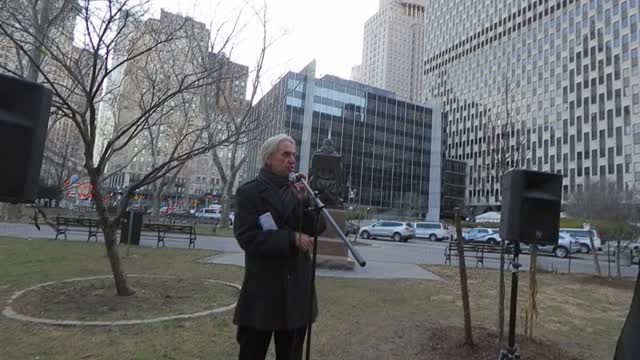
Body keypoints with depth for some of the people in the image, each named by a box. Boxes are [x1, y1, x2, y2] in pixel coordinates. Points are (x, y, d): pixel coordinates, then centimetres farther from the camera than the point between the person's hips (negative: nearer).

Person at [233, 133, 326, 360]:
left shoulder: (299, 190, 7)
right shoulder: (249, 193, -6)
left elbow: (318, 228, 0)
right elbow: (247, 238, -16)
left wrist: (303, 200, -15)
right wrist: (292, 238, -19)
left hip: (297, 289, 4)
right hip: (262, 290, -4)